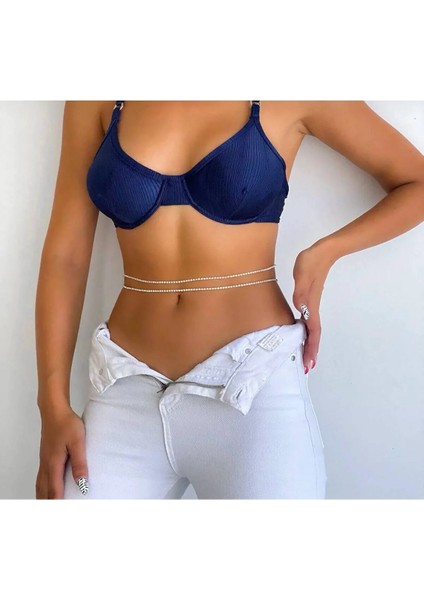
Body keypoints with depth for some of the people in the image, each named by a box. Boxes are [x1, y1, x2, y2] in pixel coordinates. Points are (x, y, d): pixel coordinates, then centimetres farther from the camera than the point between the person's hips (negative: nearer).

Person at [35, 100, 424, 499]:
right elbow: (65, 255, 2)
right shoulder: (97, 103, 4)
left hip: (252, 384, -1)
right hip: (128, 388, 2)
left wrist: (326, 251, -8)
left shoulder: (289, 103, -1)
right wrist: (53, 404, -2)